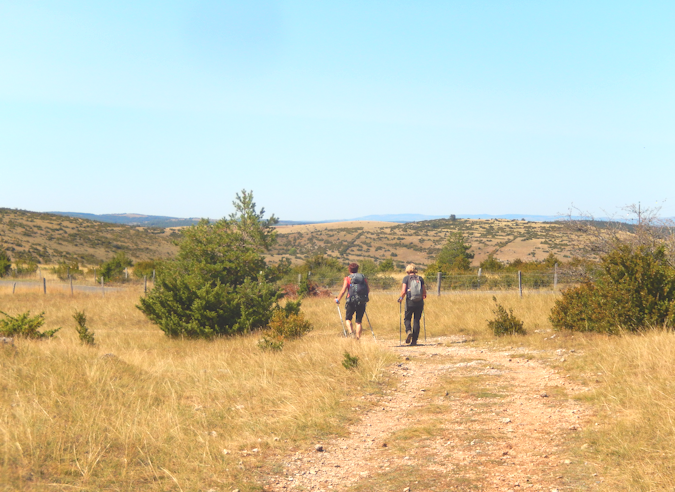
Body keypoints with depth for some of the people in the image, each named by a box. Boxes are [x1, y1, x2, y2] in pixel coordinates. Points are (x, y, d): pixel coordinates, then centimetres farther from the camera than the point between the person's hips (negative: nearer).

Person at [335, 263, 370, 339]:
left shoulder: (348, 278, -2)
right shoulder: (363, 277, 8)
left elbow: (343, 291, -9)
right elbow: (368, 290, 9)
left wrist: (337, 299, 4)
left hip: (351, 302, -2)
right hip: (362, 303, 2)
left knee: (348, 319, 13)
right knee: (359, 321, 11)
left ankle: (350, 332, -11)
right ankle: (358, 338, 5)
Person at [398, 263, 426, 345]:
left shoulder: (406, 278, -1)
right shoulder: (420, 278, 7)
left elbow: (403, 291, -10)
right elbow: (424, 292, 5)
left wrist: (401, 298, 7)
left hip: (410, 302, -2)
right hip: (419, 302, 2)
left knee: (407, 318, 14)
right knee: (417, 320, 9)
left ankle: (408, 330, -17)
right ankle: (414, 340, 5)